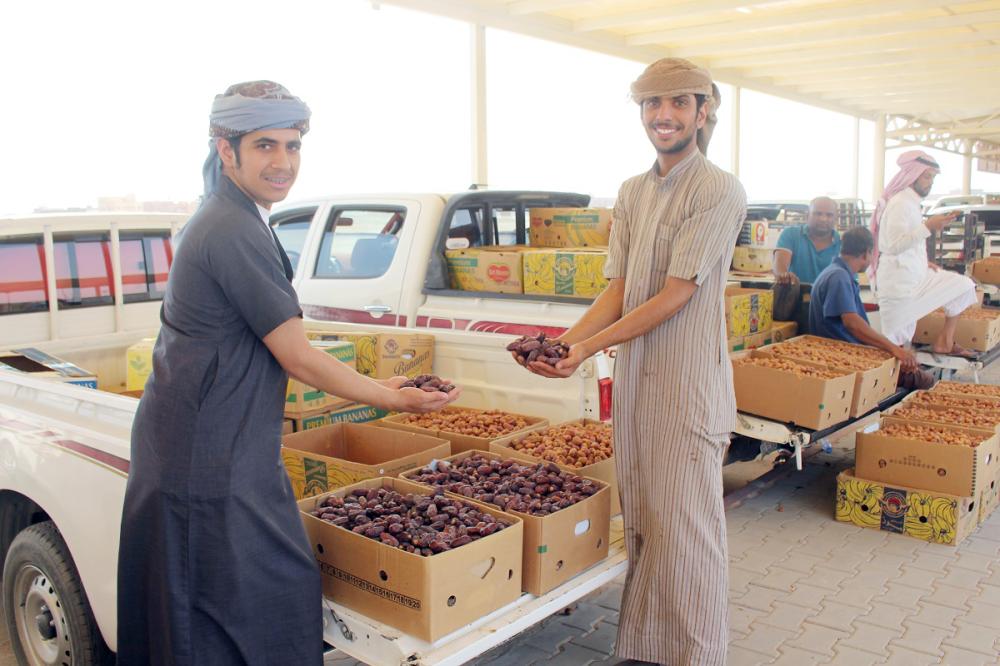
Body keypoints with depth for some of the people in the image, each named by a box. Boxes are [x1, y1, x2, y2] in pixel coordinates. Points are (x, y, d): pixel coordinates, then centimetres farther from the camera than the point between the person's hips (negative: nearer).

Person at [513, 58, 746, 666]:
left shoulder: (719, 191, -10)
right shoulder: (632, 193, 12)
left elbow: (676, 295, -16)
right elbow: (617, 291, 9)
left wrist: (591, 347, -18)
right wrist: (564, 341, -6)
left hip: (689, 387, -7)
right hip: (634, 379, 7)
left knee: (684, 529, 0)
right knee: (640, 521, 14)